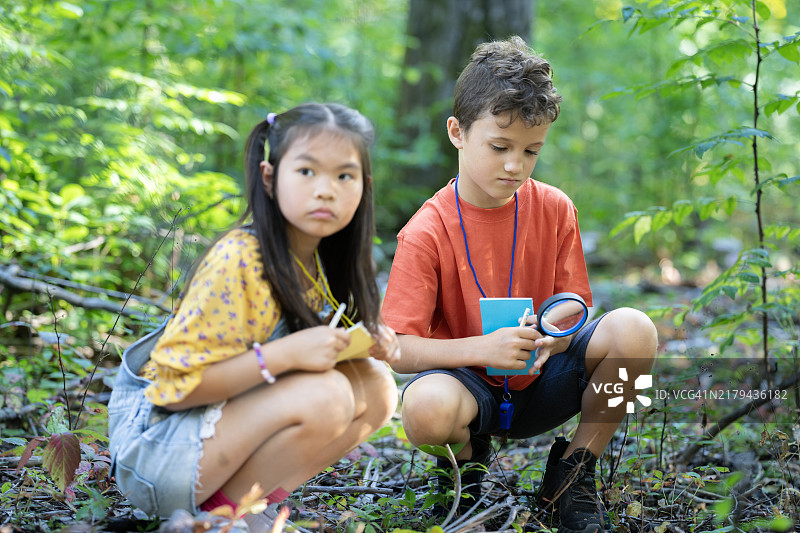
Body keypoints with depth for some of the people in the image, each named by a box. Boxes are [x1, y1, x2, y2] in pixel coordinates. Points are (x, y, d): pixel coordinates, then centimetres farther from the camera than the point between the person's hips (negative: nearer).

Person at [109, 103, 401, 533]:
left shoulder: (320, 261, 1)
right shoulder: (237, 262, -24)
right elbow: (176, 384, -25)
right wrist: (283, 355, -32)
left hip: (229, 421, 8)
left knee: (377, 388, -4)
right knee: (325, 397, -28)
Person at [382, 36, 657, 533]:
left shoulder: (554, 209, -3)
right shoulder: (427, 232, -14)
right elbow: (397, 350, -18)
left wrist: (553, 338, -24)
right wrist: (481, 348, -34)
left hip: (541, 381, 3)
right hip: (469, 382, -3)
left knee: (633, 328, -23)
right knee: (426, 408, -40)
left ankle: (574, 468, -3)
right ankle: (470, 454, 2)